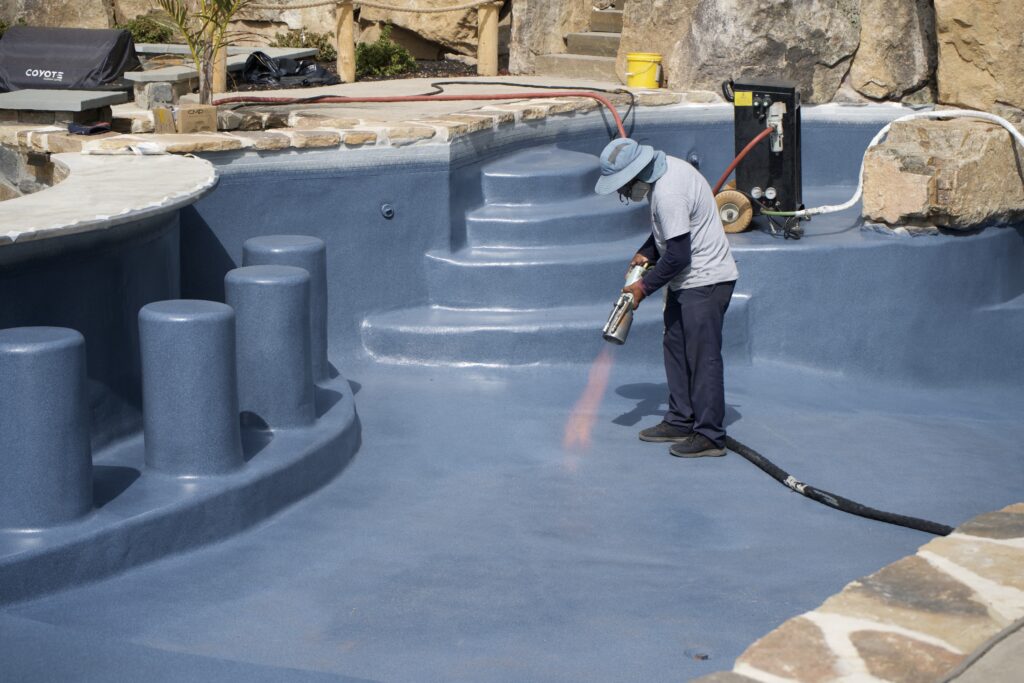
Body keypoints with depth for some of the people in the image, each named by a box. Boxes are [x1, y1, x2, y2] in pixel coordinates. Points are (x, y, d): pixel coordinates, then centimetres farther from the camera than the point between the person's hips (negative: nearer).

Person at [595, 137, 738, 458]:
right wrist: (646, 253, 8)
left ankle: (710, 435, -2)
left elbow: (678, 256, -24)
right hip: (688, 279, 11)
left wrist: (645, 286, -12)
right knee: (676, 347, 15)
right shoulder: (665, 168, 5)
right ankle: (680, 421, 24)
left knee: (704, 356, -7)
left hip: (704, 281, -11)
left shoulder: (668, 194, -26)